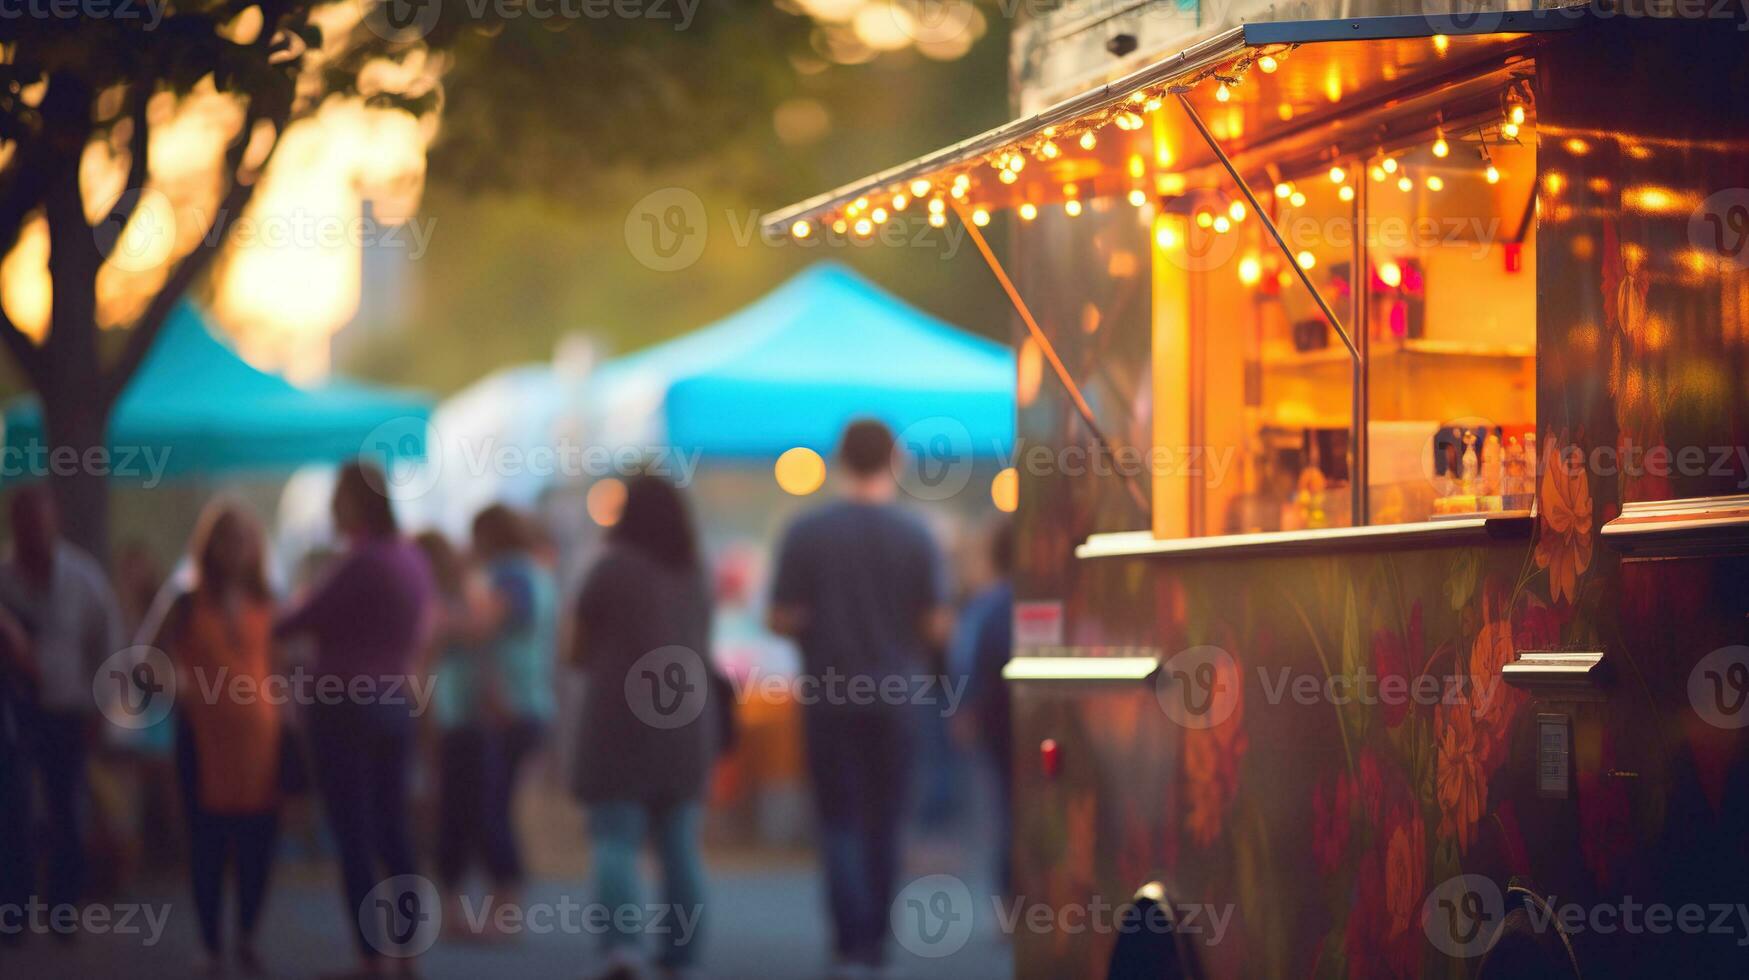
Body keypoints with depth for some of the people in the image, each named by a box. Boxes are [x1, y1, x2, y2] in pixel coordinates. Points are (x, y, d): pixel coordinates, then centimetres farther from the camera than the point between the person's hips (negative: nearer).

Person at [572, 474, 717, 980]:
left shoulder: (611, 568, -6)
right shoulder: (694, 576, 10)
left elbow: (578, 652, 0)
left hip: (620, 716, -5)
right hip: (688, 721, 5)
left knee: (615, 842, -7)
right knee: (681, 846, 8)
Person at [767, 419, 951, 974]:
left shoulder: (807, 533, -6)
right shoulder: (915, 535, -6)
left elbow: (781, 621, -6)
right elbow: (937, 626, -5)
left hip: (829, 694, -1)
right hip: (893, 696, 1)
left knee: (839, 819, 4)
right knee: (883, 823, 13)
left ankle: (851, 940, -12)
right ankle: (874, 943, 20)